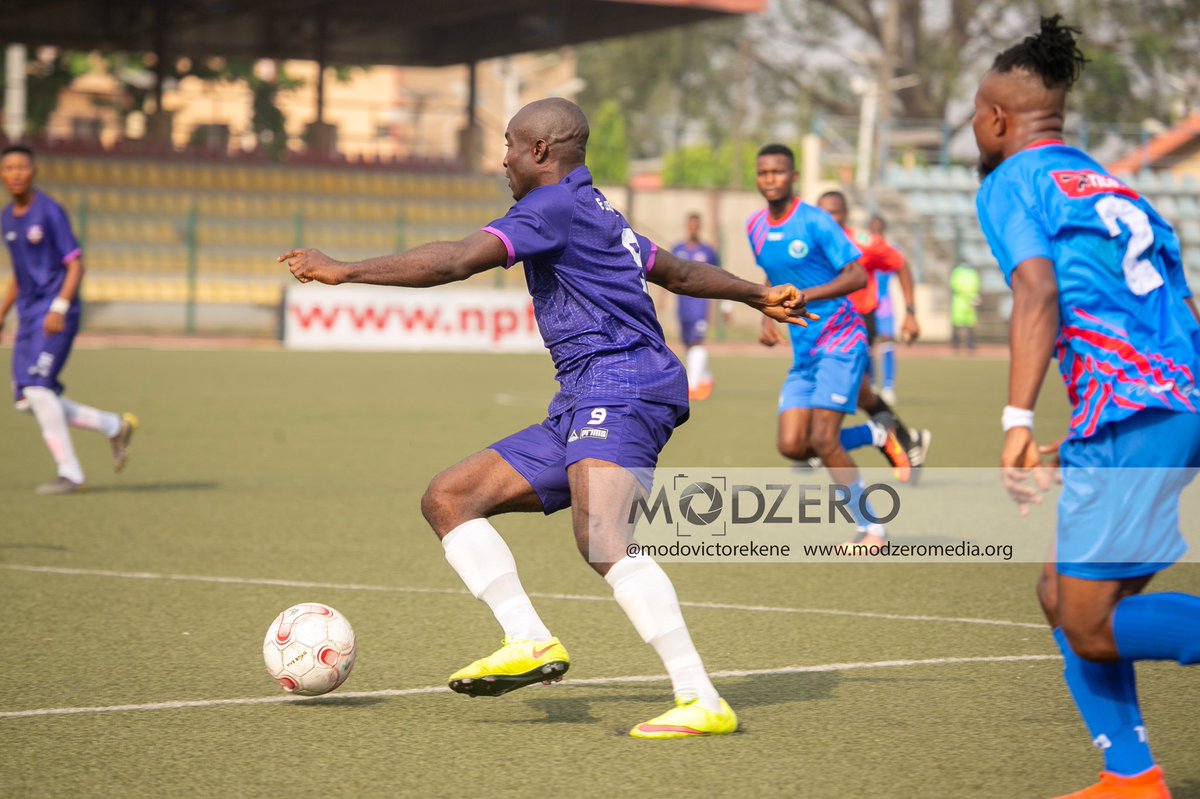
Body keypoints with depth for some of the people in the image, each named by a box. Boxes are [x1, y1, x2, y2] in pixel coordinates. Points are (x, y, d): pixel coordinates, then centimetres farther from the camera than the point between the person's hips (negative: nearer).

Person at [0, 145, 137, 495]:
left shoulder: (50, 212, -10)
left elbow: (75, 265, -13)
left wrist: (59, 308, -23)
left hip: (55, 316, -8)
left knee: (37, 388, -18)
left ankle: (70, 475, -10)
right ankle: (115, 426, 17)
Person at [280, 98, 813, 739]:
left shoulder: (556, 203, -5)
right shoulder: (598, 216, 26)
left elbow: (459, 260, -16)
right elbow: (677, 272, 39)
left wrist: (345, 271, -13)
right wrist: (759, 297, 55)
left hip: (619, 382, -11)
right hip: (581, 408, 11)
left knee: (600, 539, -30)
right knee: (447, 499, 5)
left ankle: (703, 704, -31)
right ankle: (529, 641, -10)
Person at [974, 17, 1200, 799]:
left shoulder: (1013, 182, 2)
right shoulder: (1116, 186, 25)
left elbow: (1037, 292, -15)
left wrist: (1018, 420, -21)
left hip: (1130, 413, -8)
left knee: (1092, 628, -6)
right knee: (1066, 597, 16)